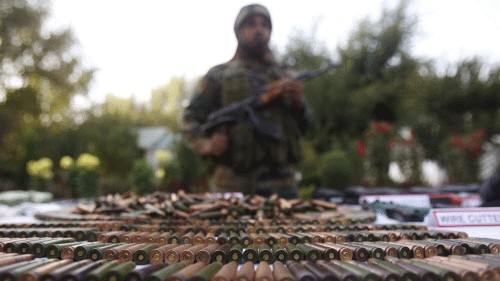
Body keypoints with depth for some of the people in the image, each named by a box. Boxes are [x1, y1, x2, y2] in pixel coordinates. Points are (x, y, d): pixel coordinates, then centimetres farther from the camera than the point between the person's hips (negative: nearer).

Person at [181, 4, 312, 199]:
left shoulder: (284, 77, 16)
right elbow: (190, 119, 4)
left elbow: (303, 127, 15)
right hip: (233, 185, -2)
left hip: (281, 184, 3)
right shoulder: (218, 76, 7)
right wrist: (206, 143, -16)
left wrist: (298, 102, -6)